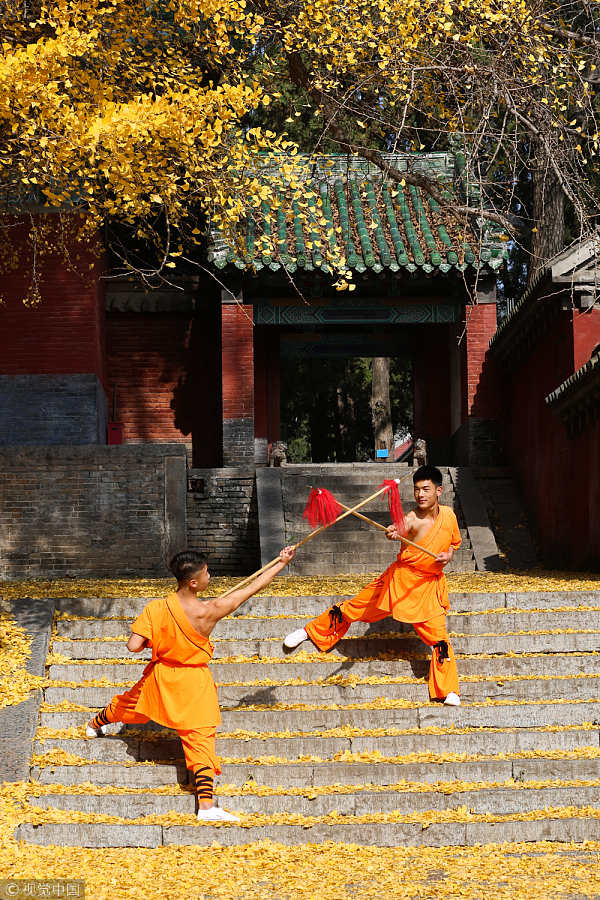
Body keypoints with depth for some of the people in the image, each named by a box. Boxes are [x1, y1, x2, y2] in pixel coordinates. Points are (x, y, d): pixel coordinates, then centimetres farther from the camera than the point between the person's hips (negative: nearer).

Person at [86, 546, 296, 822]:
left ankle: (95, 724, 59)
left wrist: (152, 641, 3)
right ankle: (206, 805, -7)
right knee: (200, 737, -1)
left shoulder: (156, 609, -19)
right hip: (194, 683, -3)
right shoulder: (210, 610, -23)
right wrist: (283, 561, -4)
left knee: (128, 703, 29)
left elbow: (133, 645, -21)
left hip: (161, 675, 3)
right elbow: (254, 586, -15)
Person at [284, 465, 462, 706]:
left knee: (438, 636, -6)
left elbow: (455, 541, 18)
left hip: (429, 585, 2)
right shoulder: (412, 519, -15)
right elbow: (401, 530, -39)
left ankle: (447, 691, 7)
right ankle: (311, 631, 25)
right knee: (356, 607, 3)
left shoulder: (448, 514, -1)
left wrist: (449, 554, -5)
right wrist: (393, 534, -63)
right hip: (400, 576, -2)